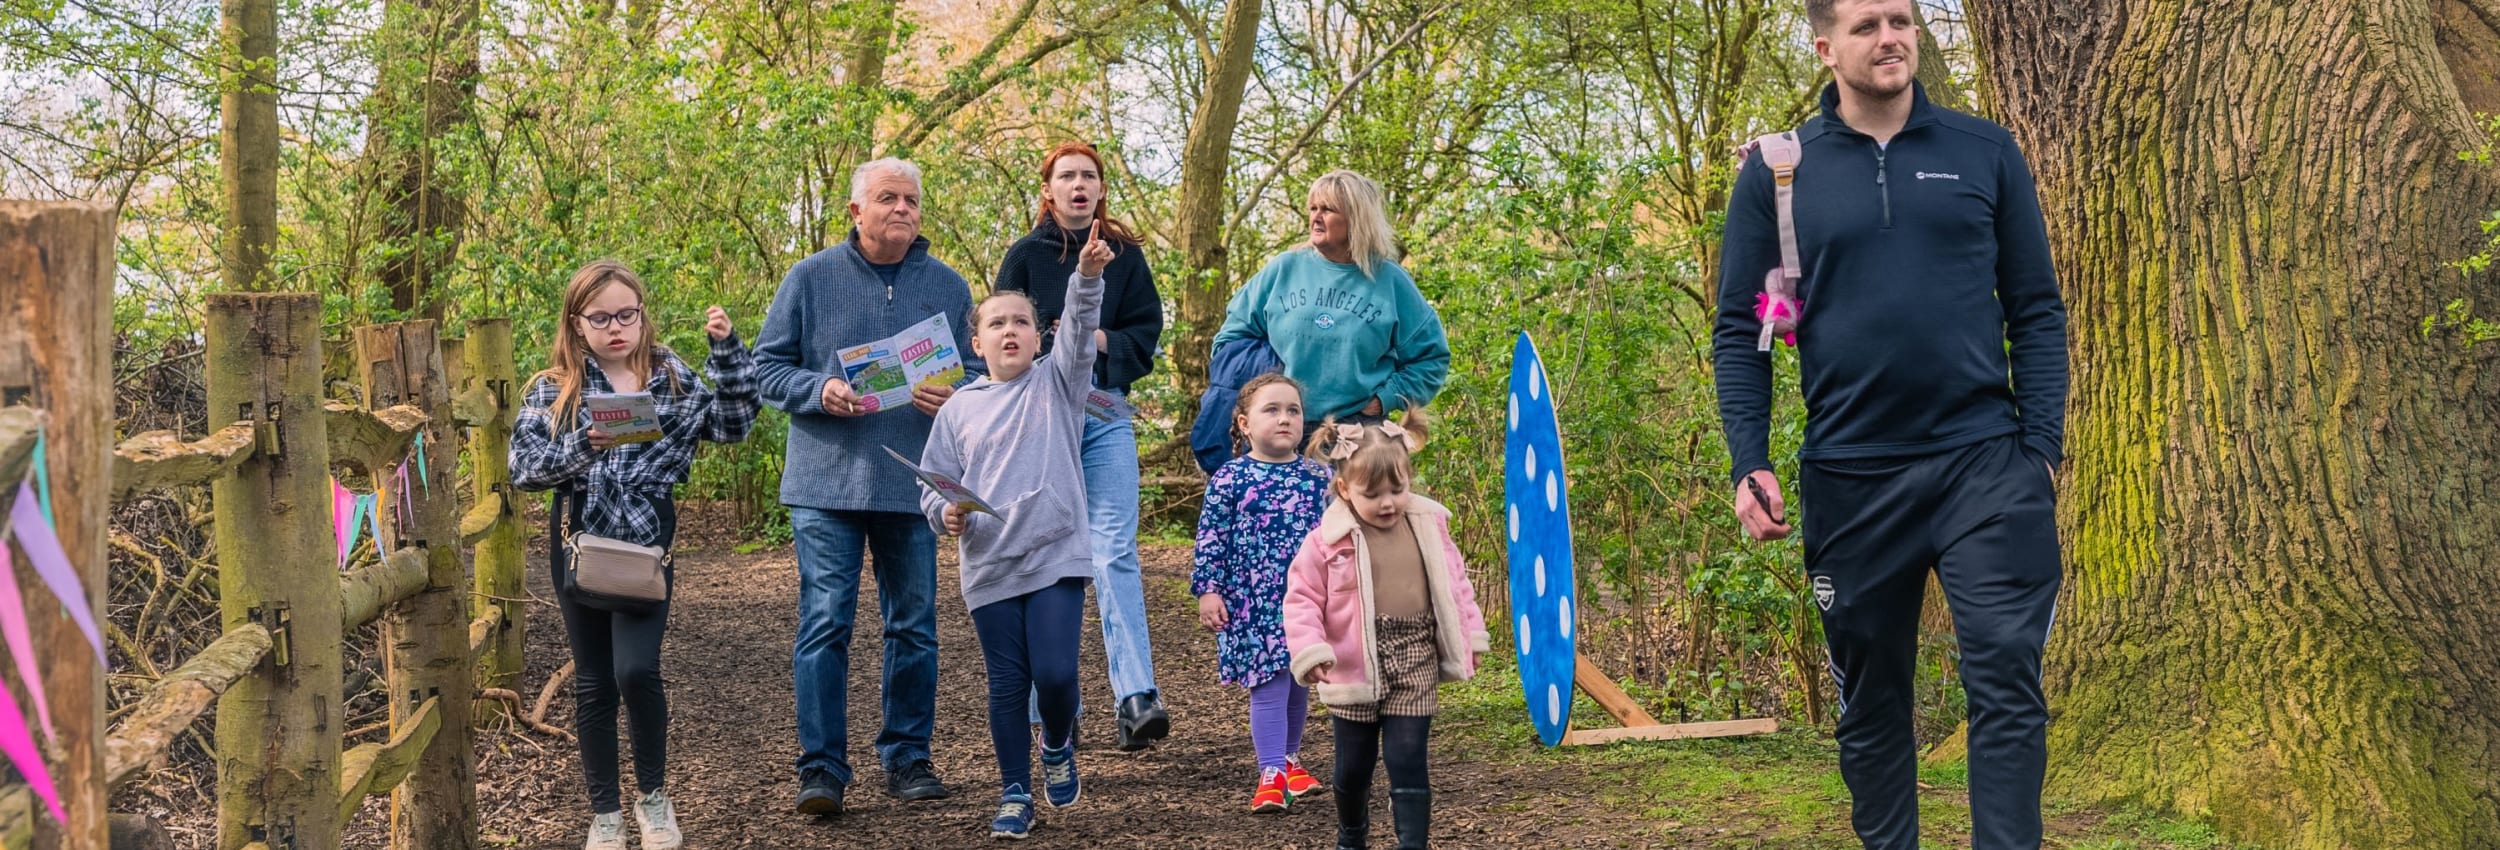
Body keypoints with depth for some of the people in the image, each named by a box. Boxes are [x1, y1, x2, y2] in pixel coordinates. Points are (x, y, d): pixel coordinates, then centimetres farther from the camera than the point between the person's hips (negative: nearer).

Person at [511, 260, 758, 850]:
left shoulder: (671, 377, 4)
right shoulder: (552, 390, 1)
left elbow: (732, 425, -2)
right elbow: (523, 467, -7)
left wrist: (727, 349, -10)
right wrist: (580, 447, -24)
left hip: (647, 545, -1)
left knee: (636, 669, -16)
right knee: (593, 684, 7)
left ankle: (654, 796, 7)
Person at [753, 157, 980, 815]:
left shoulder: (947, 287, 9)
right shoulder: (811, 279, 2)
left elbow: (974, 373, 15)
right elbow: (767, 366, 3)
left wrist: (954, 398, -8)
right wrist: (820, 390, -15)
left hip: (914, 484, 3)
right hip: (827, 483, -3)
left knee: (914, 627, 8)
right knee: (825, 624, -6)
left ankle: (907, 757, 20)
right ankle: (821, 768, 0)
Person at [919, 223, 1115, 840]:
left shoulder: (1057, 384, 5)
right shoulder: (960, 410, 8)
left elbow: (1079, 331, -12)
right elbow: (933, 484, 10)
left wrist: (1087, 275, -29)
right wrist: (947, 513, -13)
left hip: (1057, 558, -1)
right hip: (989, 567, 1)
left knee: (1055, 673, -10)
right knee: (1007, 685, 6)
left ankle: (1058, 747, 21)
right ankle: (1015, 795, 17)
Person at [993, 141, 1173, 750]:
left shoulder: (1123, 254, 10)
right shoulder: (1027, 255, 5)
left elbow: (1146, 331, 7)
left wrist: (1092, 339, -9)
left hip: (1105, 413, 1)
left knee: (1114, 553, -10)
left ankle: (1137, 699, -17)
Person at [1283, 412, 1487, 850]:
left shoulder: (1429, 528, 2)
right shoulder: (1328, 539, -8)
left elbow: (1454, 585, 12)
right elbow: (1302, 597, -6)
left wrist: (1470, 636, 11)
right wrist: (1310, 650, -17)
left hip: (1415, 670, 1)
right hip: (1354, 672, -1)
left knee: (1408, 765, -2)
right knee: (1353, 766, 13)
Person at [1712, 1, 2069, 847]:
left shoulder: (1986, 152, 5)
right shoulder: (1777, 172, 3)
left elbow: (2036, 310, 6)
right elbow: (1740, 331, 4)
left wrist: (2042, 449, -3)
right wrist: (1748, 466, -6)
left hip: (1985, 463, 0)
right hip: (1850, 478, 1)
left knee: (2006, 682, -7)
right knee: (1870, 699, 11)